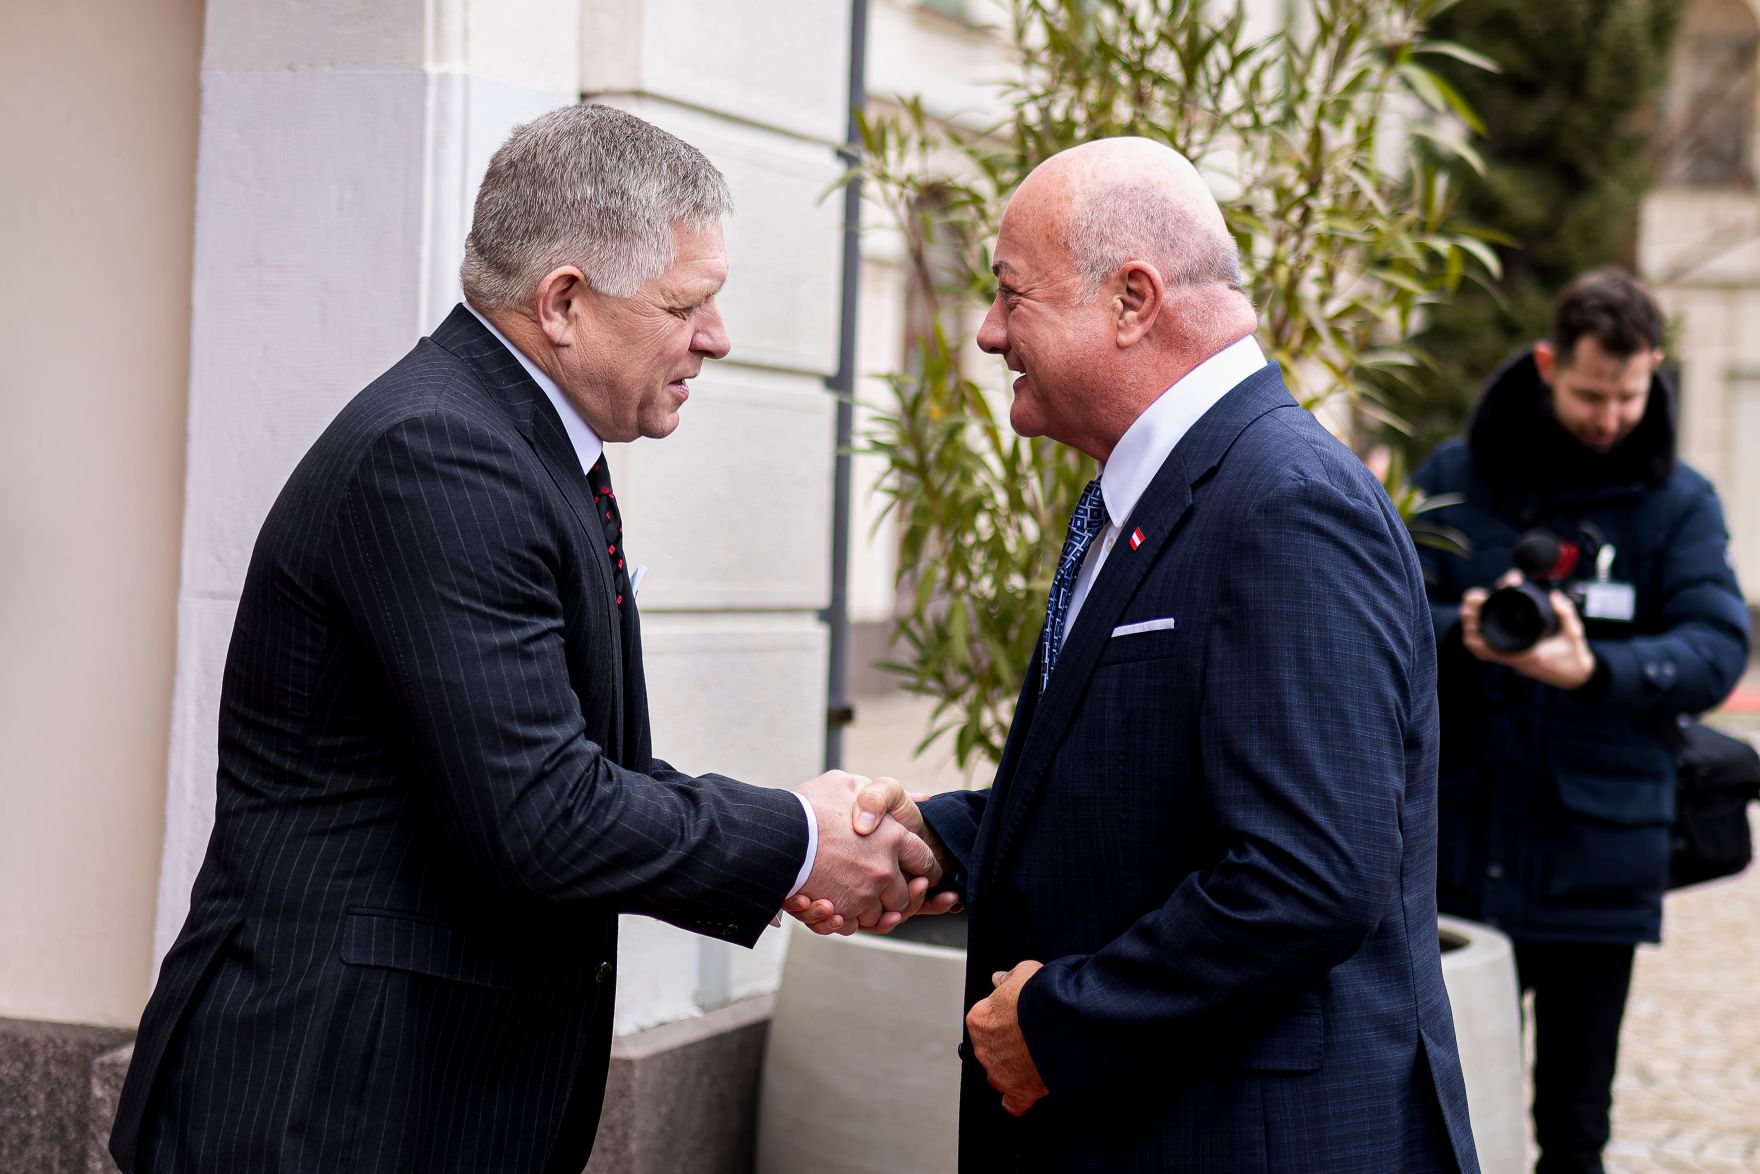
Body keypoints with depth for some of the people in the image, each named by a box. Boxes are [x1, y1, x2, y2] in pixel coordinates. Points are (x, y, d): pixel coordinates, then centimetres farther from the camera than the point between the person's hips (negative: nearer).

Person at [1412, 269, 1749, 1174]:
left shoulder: (1679, 504, 5)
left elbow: (1718, 647, -7)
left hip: (1596, 858, 0)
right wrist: (1461, 633, -22)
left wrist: (1594, 670, -26)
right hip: (1458, 850, 0)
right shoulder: (1454, 479, 6)